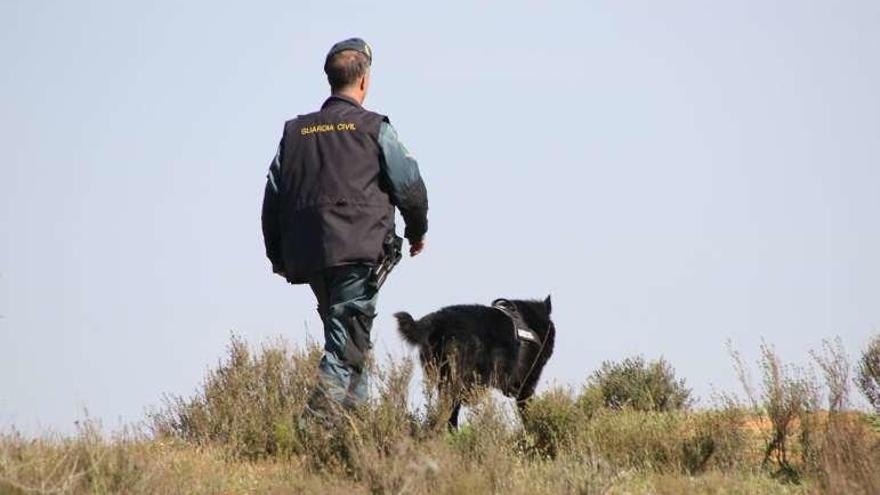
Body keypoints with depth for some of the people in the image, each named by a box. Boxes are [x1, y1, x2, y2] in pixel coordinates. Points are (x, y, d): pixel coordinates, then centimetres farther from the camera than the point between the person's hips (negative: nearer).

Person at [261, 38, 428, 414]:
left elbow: (273, 197, 13)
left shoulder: (294, 132, 13)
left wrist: (277, 256, 22)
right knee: (349, 338, -9)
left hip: (308, 256, 5)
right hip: (357, 252, -5)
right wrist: (417, 232, 18)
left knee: (342, 332, 17)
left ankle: (353, 405, 12)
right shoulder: (374, 129, -1)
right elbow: (409, 186, 1)